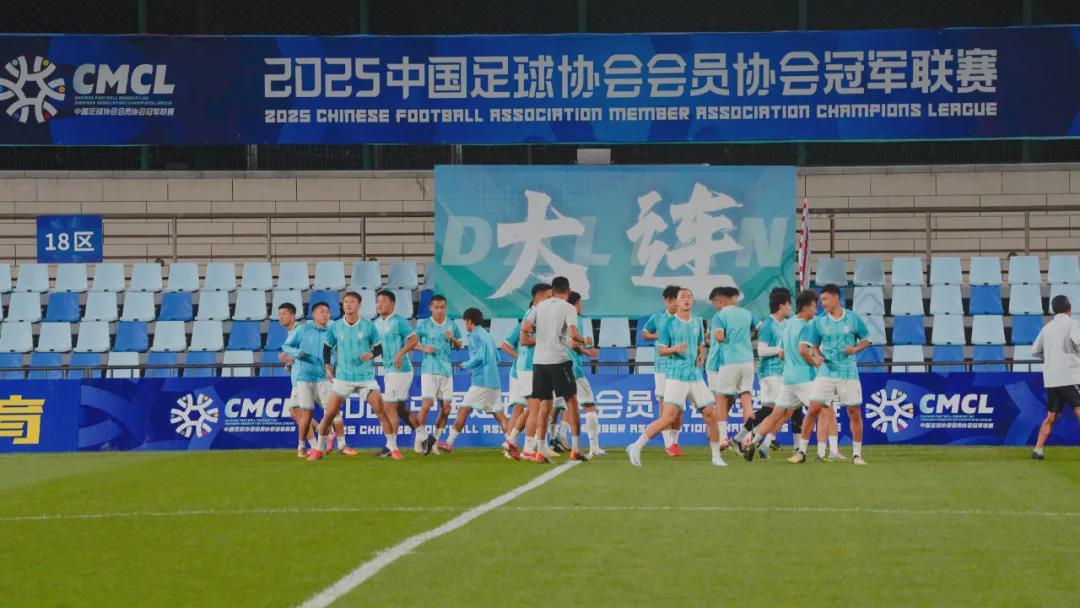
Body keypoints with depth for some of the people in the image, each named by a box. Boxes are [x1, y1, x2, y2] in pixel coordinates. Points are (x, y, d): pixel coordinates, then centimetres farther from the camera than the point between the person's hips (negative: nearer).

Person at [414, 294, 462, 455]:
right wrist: (423, 348, -13)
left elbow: (459, 346, 18)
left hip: (446, 370, 4)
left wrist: (453, 339, -4)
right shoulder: (423, 325, 1)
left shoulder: (452, 325, 9)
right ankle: (419, 439, -6)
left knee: (446, 407, 2)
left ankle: (435, 439, 14)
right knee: (427, 403, -14)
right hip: (429, 369, -4)